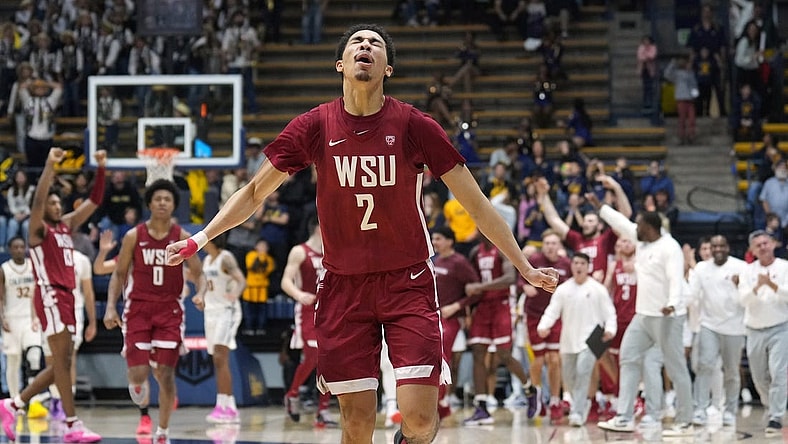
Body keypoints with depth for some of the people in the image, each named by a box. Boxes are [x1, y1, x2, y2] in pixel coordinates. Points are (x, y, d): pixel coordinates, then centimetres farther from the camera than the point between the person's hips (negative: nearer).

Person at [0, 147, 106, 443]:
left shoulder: (67, 224, 17)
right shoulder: (39, 229, -4)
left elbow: (94, 201, 17)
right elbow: (38, 200, -22)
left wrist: (101, 169, 7)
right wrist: (50, 165, -28)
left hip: (66, 297, 9)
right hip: (50, 296, -9)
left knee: (61, 364, 9)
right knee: (63, 359, -12)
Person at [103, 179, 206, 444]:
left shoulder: (183, 238, -1)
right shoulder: (134, 236, -1)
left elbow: (198, 274, 2)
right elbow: (119, 275, 4)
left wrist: (200, 293, -20)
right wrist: (111, 307, -8)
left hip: (169, 311, 0)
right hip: (138, 310, 0)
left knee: (165, 373, -3)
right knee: (138, 373, -10)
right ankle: (143, 412, 25)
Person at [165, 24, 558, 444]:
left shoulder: (414, 126, -7)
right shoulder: (315, 126, -3)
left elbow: (475, 203, -1)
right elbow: (254, 192, 7)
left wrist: (525, 268, -1)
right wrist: (201, 239, -2)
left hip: (408, 282, -1)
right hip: (344, 284, 1)